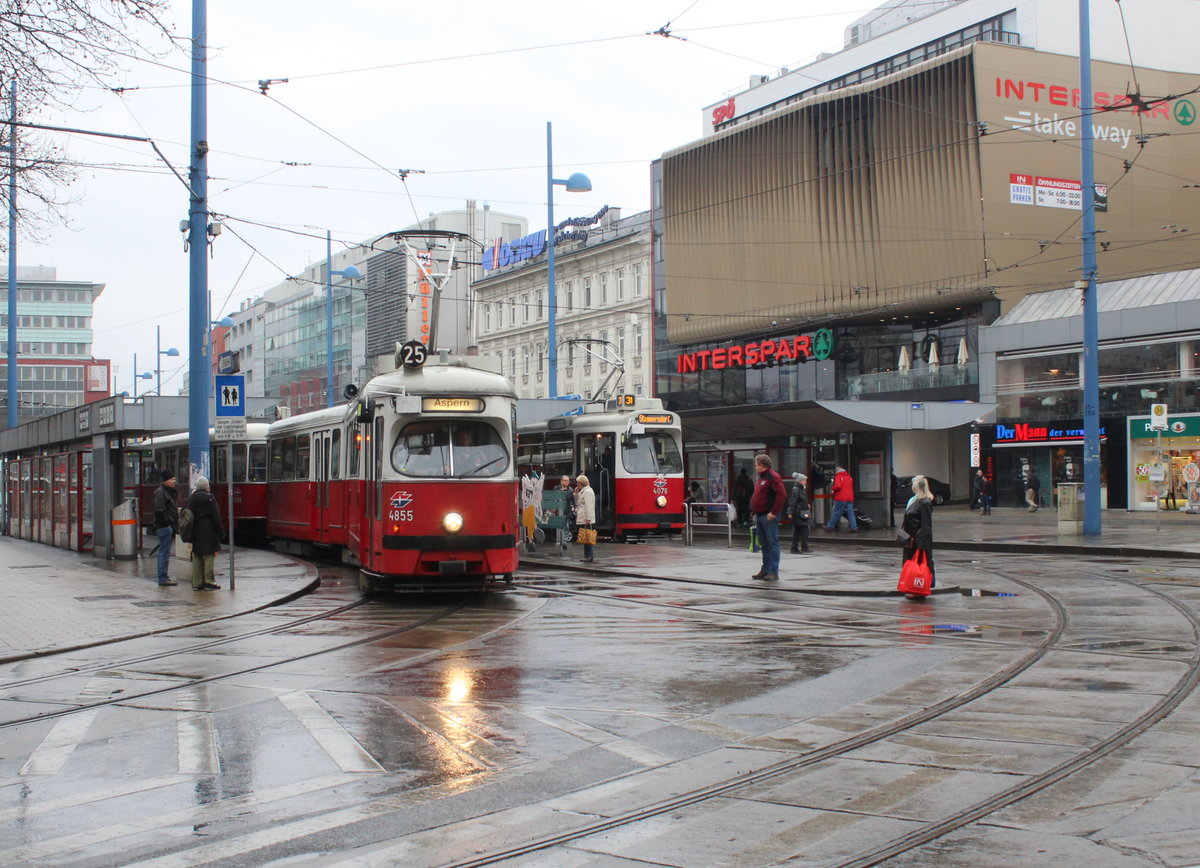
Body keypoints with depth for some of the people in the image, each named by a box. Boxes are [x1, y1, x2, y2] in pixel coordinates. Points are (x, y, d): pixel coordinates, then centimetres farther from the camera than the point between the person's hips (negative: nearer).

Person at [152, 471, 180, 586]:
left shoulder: (169, 492, 20)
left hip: (169, 526, 11)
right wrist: (167, 524, -21)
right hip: (164, 526, -11)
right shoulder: (160, 492, -13)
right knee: (164, 553, -8)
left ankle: (163, 578, 20)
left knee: (163, 552, 14)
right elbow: (159, 511, -21)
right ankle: (163, 579, -6)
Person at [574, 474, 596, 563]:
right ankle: (587, 556, 13)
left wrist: (588, 519, -22)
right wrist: (576, 493, 12)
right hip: (582, 519, 10)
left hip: (586, 520, -10)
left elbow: (589, 506, -18)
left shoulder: (587, 492, -12)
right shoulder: (582, 491, 19)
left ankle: (589, 556, -8)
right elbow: (577, 502, 26)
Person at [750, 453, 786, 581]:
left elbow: (782, 495, -20)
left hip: (769, 517, -10)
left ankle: (773, 572, -8)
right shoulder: (762, 478, 20)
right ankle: (765, 570, 17)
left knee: (772, 544, -7)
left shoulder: (773, 477, -11)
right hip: (760, 516, 10)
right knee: (764, 545, 12)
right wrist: (755, 513, 17)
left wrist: (774, 512, -21)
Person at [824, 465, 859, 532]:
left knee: (836, 513, 0)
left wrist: (833, 490, -2)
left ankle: (830, 526, 8)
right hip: (850, 498, 6)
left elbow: (838, 486, -19)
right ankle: (854, 527, -2)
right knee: (850, 513, 4)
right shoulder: (849, 477, 17)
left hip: (841, 499, -6)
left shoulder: (838, 476, -5)